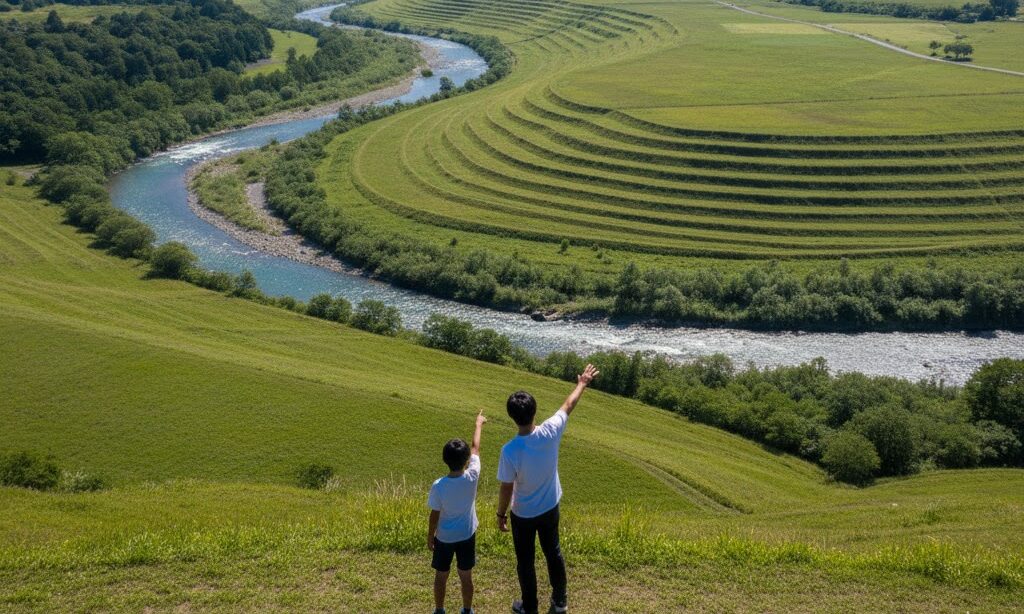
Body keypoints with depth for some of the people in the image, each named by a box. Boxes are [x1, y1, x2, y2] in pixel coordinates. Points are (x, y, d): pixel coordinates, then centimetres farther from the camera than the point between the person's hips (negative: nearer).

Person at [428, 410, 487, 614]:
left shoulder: (438, 486, -25)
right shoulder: (472, 477, -21)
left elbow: (434, 516, -14)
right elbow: (476, 448, -6)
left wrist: (429, 537, 3)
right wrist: (478, 424, 10)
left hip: (444, 538, -2)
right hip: (467, 536, 2)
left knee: (441, 577, 18)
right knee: (466, 577, 18)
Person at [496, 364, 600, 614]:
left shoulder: (510, 450, -32)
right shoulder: (550, 433, -23)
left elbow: (506, 488, -20)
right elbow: (568, 405, -4)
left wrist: (501, 514, -2)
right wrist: (582, 384, 14)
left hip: (523, 515, -4)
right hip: (550, 509, 4)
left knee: (525, 561, 18)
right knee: (553, 553, 25)